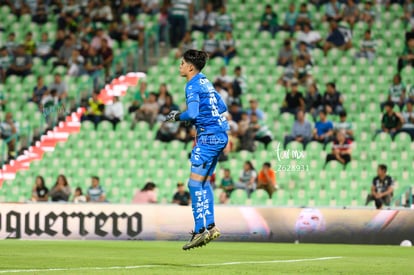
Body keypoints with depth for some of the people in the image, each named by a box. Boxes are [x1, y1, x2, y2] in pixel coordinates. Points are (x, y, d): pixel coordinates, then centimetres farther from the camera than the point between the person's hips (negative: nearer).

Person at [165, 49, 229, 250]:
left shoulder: (193, 86, -11)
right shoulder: (205, 82, 17)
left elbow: (192, 113, -22)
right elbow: (222, 107, 22)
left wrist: (176, 116, -5)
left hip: (208, 136, -10)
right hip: (220, 134, 10)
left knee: (195, 182, -10)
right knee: (204, 182, 15)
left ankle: (200, 230, -14)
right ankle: (210, 226, 16)